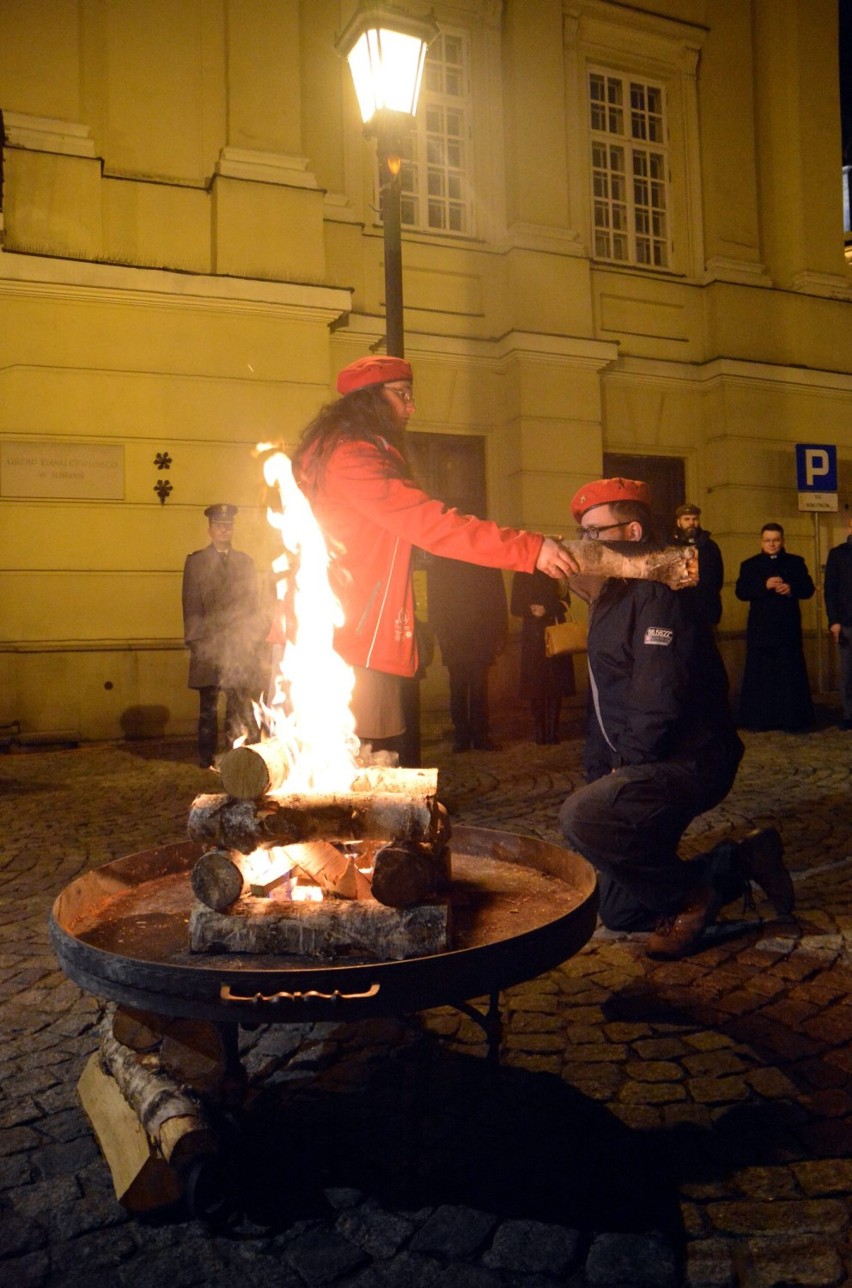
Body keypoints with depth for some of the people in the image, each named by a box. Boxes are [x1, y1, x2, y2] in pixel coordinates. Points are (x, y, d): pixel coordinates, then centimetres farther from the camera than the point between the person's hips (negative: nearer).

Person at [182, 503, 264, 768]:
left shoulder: (245, 561, 16)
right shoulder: (195, 561, 8)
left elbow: (253, 603, 14)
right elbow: (191, 605, 3)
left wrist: (255, 638, 6)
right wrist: (195, 641, -4)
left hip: (240, 646, 2)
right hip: (208, 645, -2)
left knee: (241, 704, 0)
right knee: (208, 705, 2)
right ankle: (207, 756, 9)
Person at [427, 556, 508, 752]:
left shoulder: (488, 564, 8)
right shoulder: (438, 565, 6)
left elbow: (499, 601, 7)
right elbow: (434, 603, 2)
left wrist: (499, 635, -1)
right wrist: (442, 634, -8)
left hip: (482, 639, 0)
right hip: (454, 640, 0)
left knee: (479, 690, -1)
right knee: (458, 690, 2)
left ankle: (481, 736, 5)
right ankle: (461, 737, 7)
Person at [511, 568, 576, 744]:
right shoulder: (522, 575, 7)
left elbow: (564, 602, 2)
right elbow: (515, 608, 3)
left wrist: (546, 609, -13)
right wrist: (531, 610, -15)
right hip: (532, 633, 0)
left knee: (556, 683, -4)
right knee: (535, 683, -5)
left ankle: (553, 730, 1)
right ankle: (539, 731, -1)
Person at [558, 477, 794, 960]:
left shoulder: (656, 599, -17)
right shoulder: (608, 603, 15)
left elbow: (660, 704, -26)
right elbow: (604, 703, 17)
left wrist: (623, 771, -16)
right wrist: (599, 774, 10)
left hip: (688, 762, -10)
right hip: (647, 769, 10)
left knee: (581, 817, -32)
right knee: (619, 911, 11)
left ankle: (693, 896, -10)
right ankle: (739, 864, 20)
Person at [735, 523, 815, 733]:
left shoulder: (796, 562, 11)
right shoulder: (749, 565, 8)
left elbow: (809, 589, 6)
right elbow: (741, 592, -4)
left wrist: (792, 589, -15)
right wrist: (764, 585, -19)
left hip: (788, 628, 0)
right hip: (760, 628, 0)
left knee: (790, 675, -2)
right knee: (759, 675, 0)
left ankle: (792, 720, 3)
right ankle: (758, 719, 6)